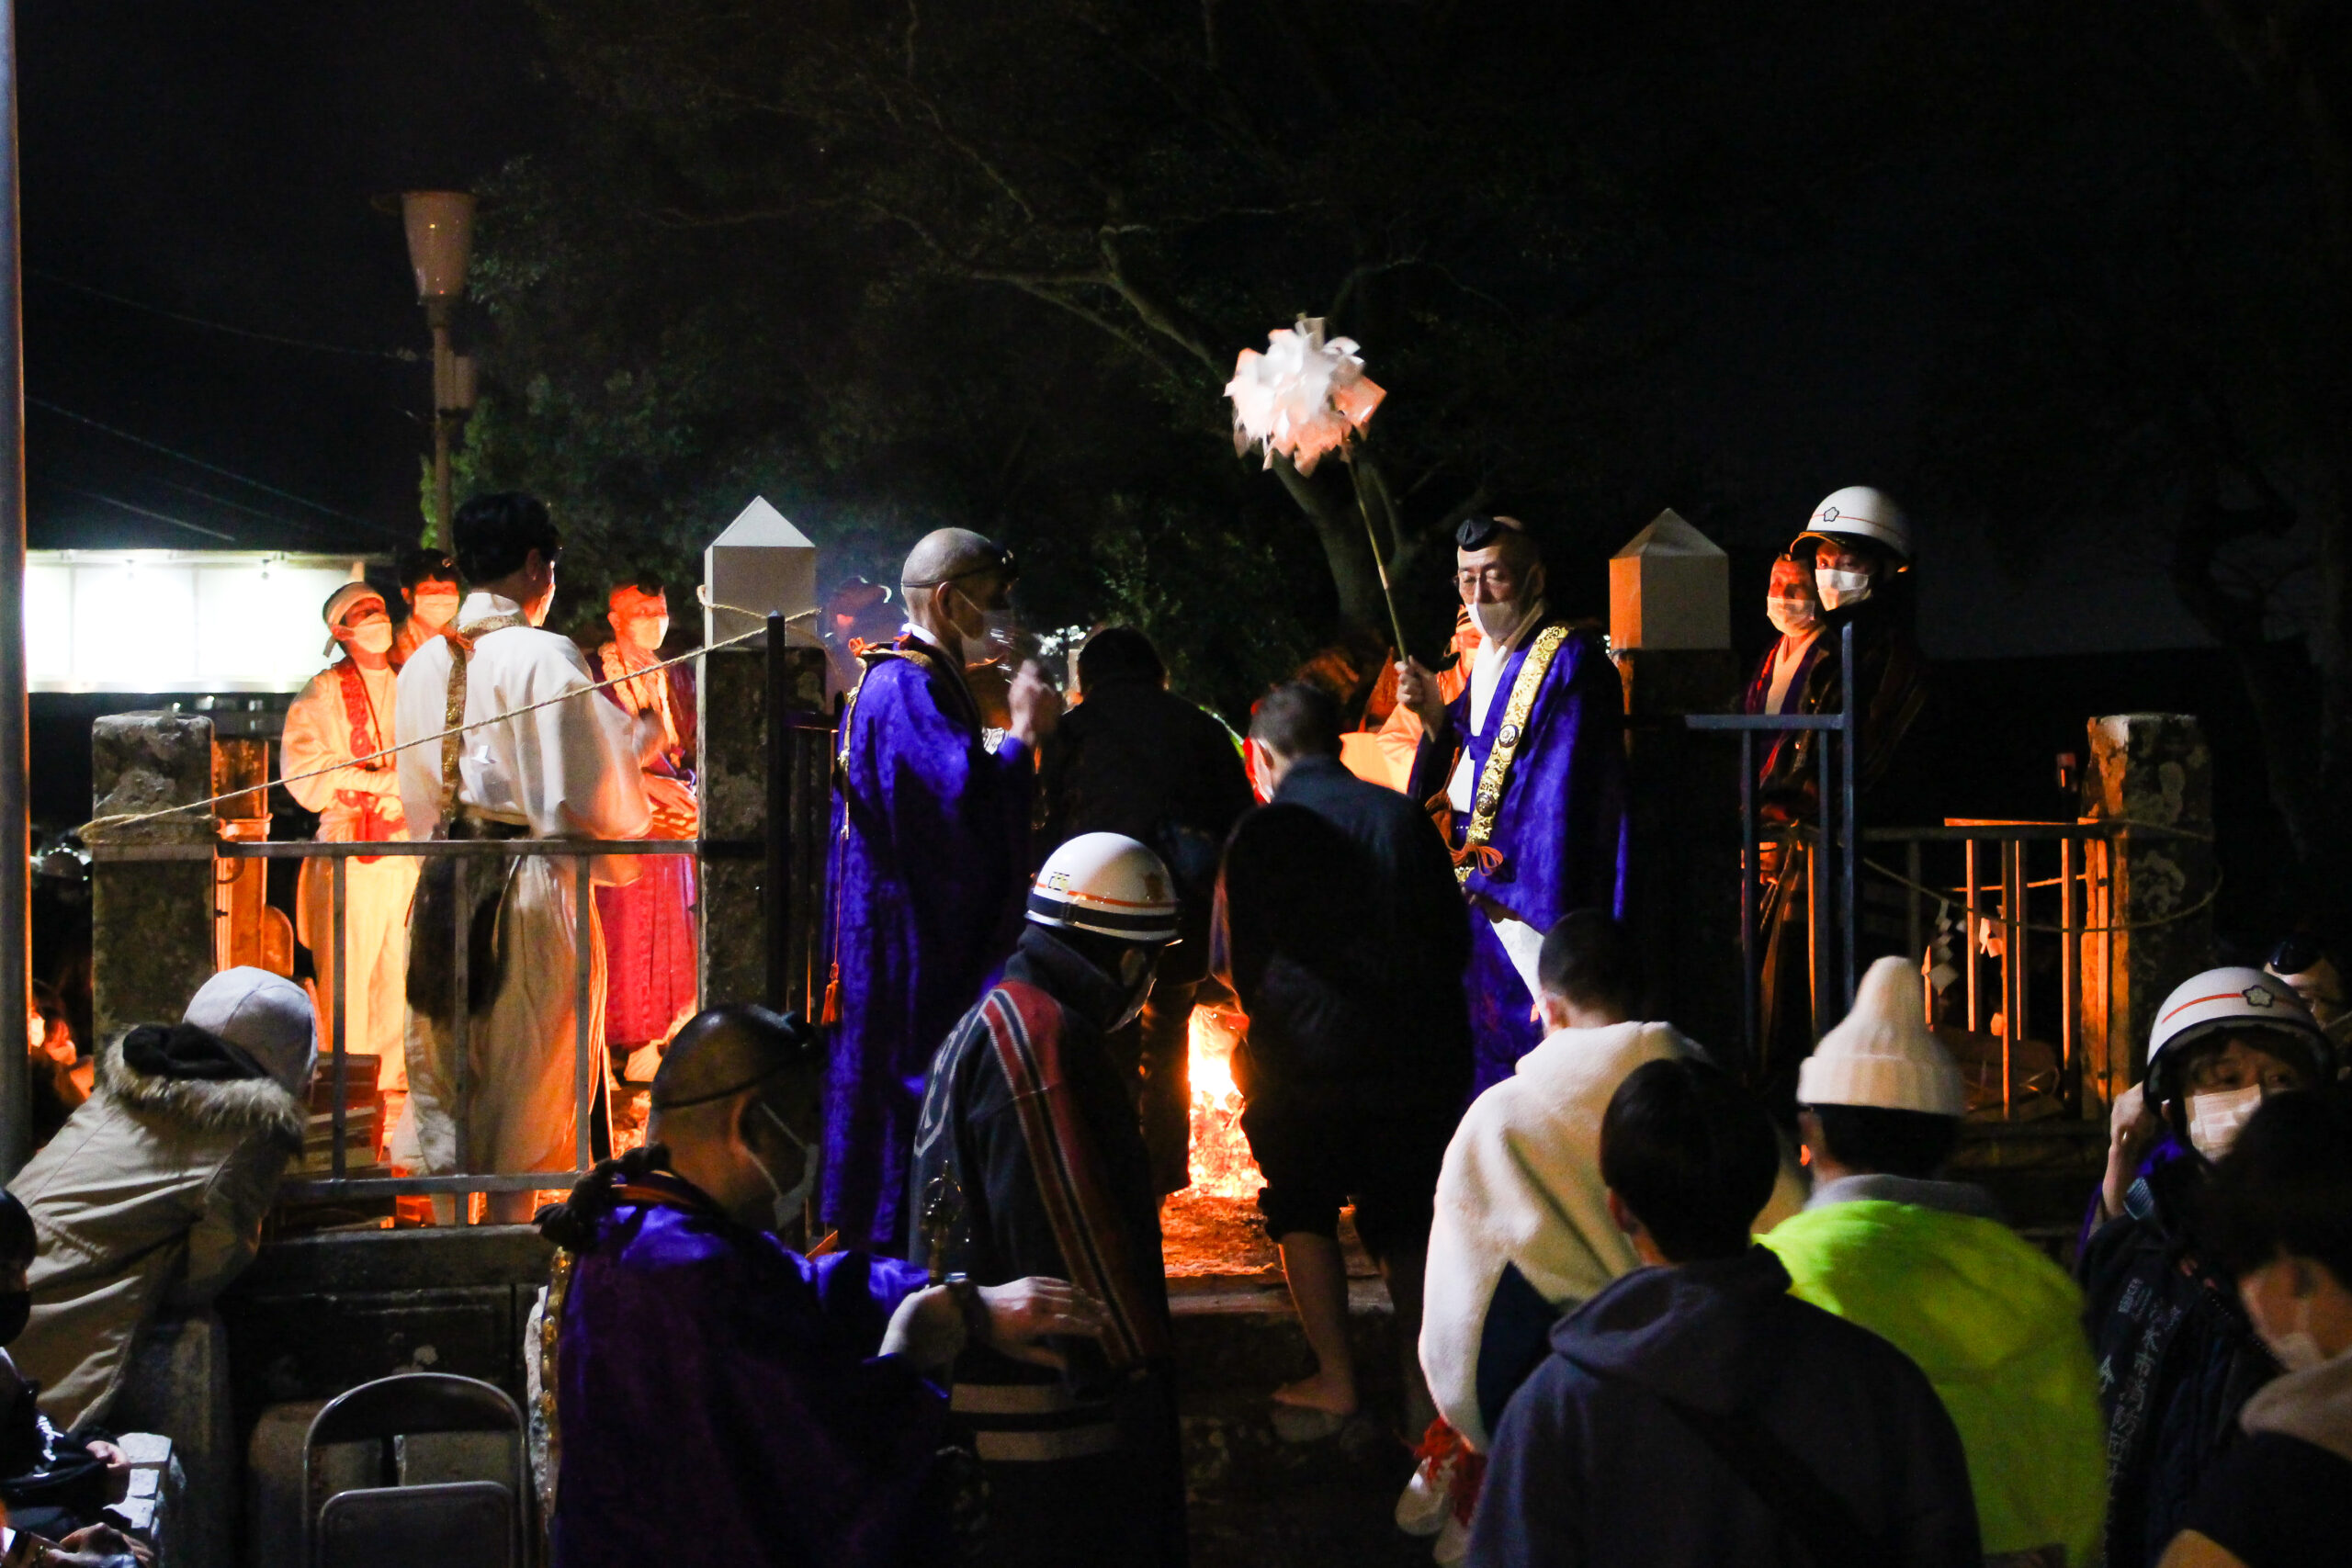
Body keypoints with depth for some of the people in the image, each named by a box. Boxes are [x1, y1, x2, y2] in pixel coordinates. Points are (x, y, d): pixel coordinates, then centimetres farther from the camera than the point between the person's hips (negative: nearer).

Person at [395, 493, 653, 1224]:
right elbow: (593, 797, -13)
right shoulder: (546, 657, -11)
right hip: (532, 889, -5)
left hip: (443, 889, 5)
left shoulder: (424, 663, 9)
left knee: (444, 1092, 12)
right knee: (524, 1091, 3)